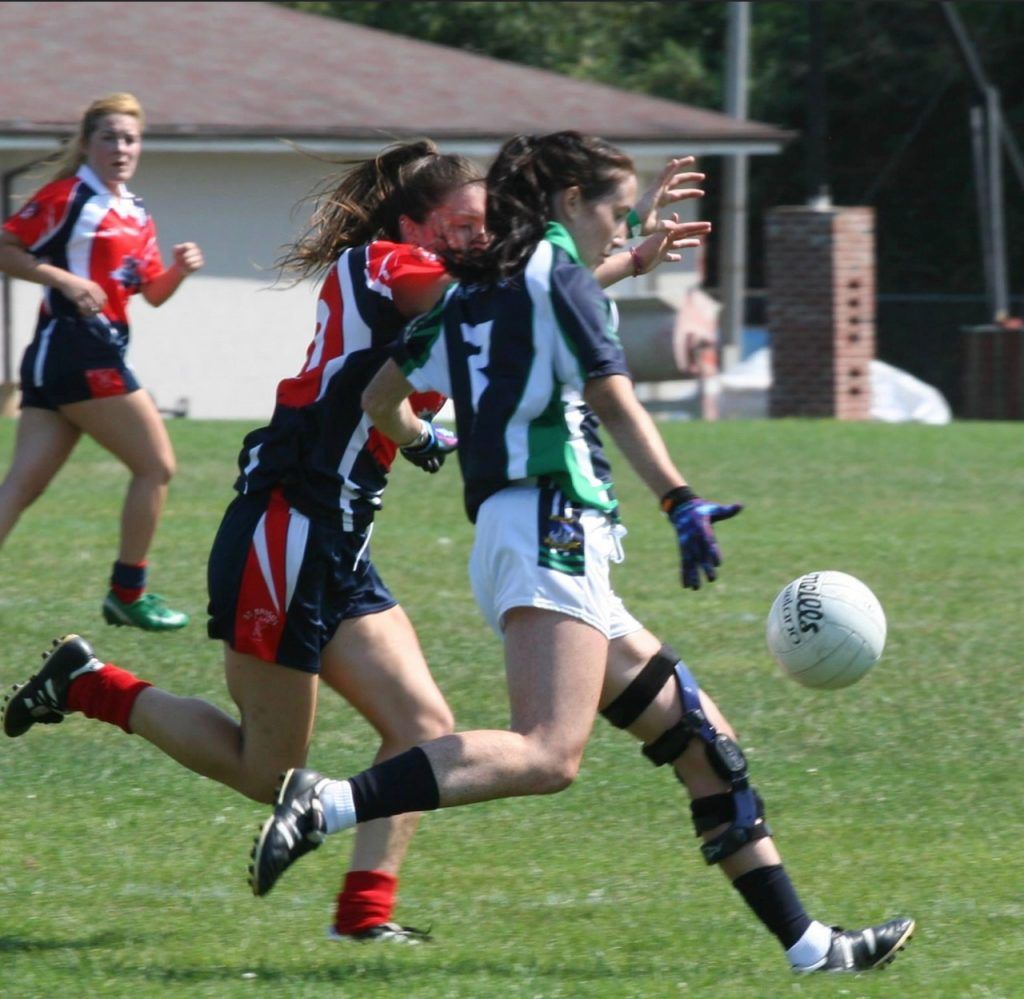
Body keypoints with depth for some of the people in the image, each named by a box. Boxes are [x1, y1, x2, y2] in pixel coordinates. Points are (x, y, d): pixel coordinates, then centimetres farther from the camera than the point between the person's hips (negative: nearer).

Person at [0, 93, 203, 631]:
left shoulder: (136, 214, 18)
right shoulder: (67, 197, -6)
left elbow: (152, 293, 24)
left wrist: (180, 269, 4)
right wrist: (64, 279, -20)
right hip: (73, 344, -8)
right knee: (156, 465, -1)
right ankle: (127, 595, 7)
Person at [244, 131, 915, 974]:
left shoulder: (471, 288, 22)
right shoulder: (557, 271, -1)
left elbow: (382, 398, 27)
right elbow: (613, 398, -14)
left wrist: (418, 438, 50)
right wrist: (681, 501, -21)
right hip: (551, 525, -10)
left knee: (701, 736, 11)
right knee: (548, 755, -27)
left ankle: (806, 943, 10)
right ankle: (328, 804, -37)